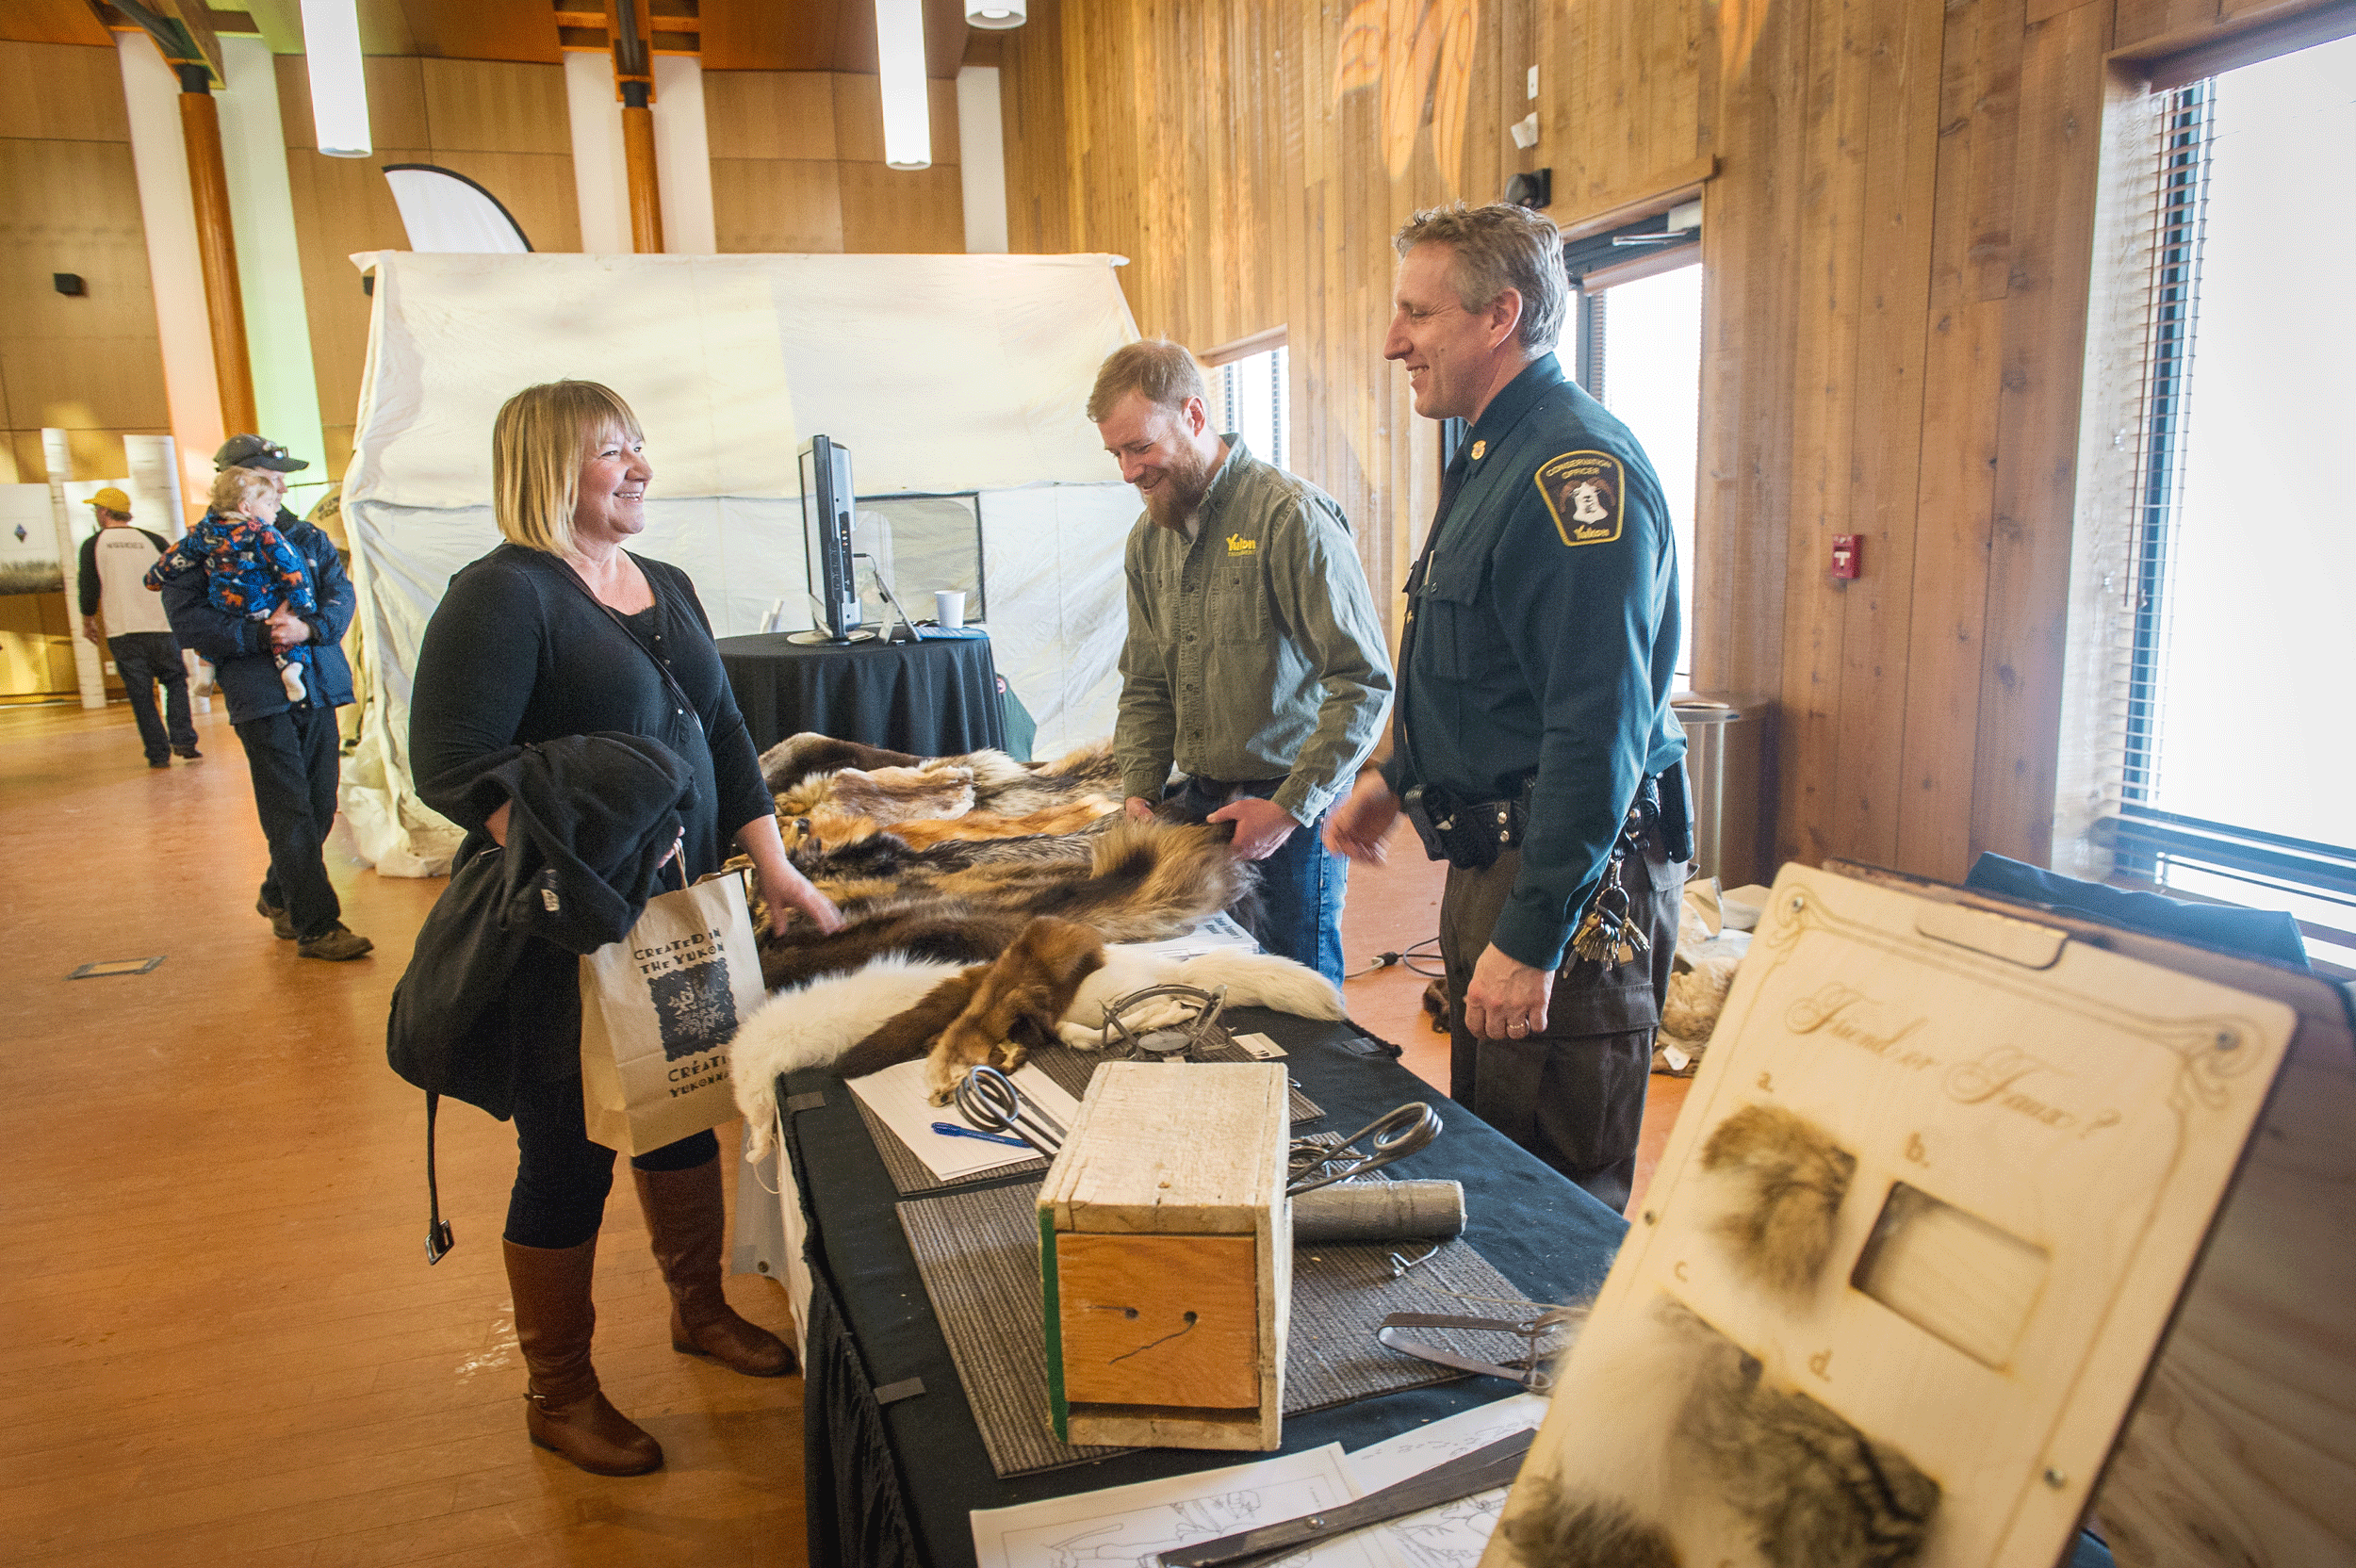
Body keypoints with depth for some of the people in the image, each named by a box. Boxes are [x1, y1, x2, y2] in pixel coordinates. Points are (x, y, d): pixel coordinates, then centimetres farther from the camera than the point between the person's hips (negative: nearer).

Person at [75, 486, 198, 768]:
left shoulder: (93, 545, 2)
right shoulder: (152, 540, 5)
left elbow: (89, 590, 2)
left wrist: (88, 622, 18)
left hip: (122, 632, -1)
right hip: (161, 628, 1)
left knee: (141, 695, 4)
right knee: (175, 682, 12)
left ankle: (158, 753, 3)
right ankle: (183, 741, -3)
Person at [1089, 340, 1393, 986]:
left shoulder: (1291, 514, -15)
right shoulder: (1149, 535, 9)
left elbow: (1364, 680, -18)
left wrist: (1291, 805, -19)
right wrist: (1140, 791, 4)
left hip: (1294, 809, -6)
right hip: (1195, 802, 6)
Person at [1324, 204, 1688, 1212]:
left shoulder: (1577, 468, -19)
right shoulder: (1493, 457, 15)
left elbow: (1599, 727, -25)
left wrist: (1531, 939, -25)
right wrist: (1398, 777, 22)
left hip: (1574, 878, -10)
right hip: (1490, 858, 10)